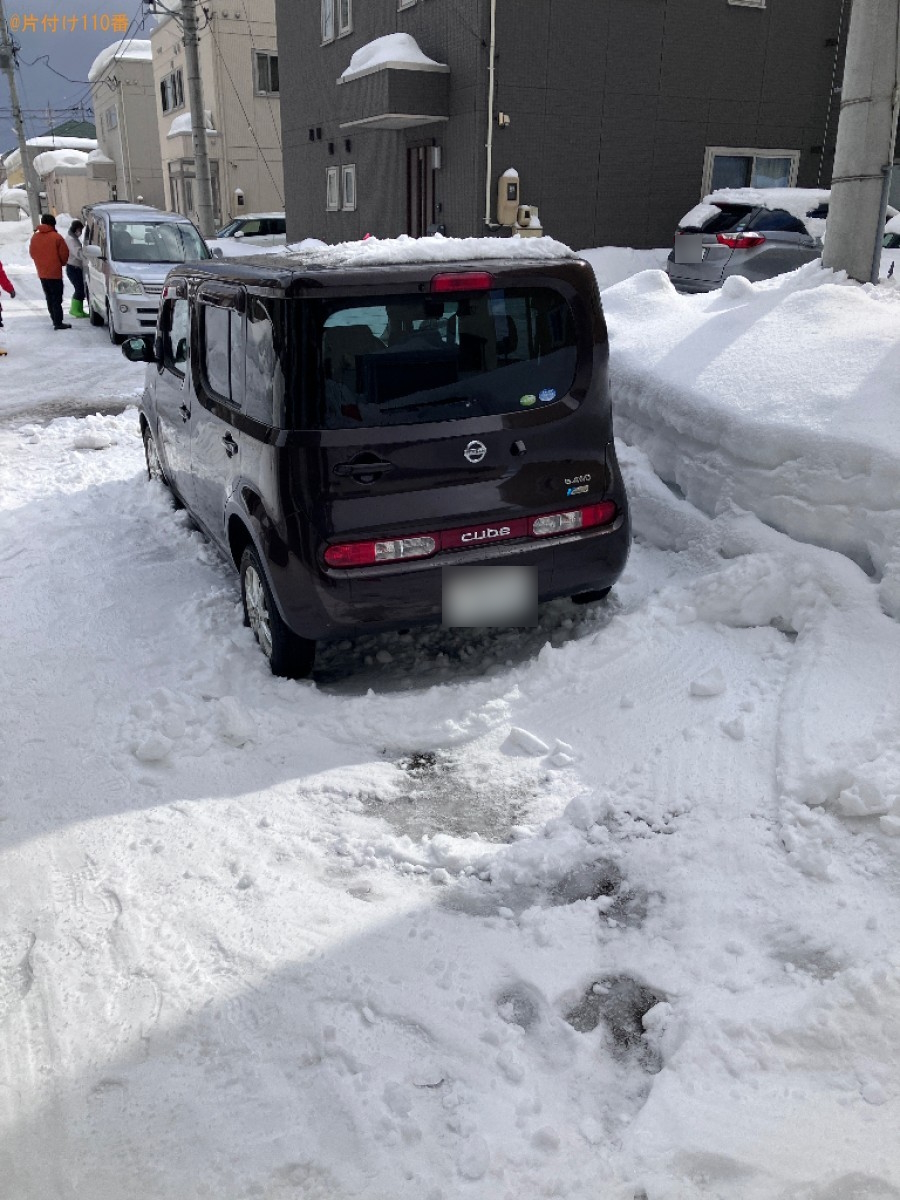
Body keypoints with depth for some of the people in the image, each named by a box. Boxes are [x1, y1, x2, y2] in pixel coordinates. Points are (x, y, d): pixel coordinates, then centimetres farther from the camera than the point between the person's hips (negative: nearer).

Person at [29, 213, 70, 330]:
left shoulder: (35, 237, 5)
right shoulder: (56, 237, -13)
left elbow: (32, 253, 12)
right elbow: (64, 254, -10)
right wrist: (62, 263, 10)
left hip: (42, 273, 6)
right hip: (55, 273, -6)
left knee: (49, 298, 15)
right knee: (57, 299, -4)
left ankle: (55, 320, 19)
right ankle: (58, 323, -7)